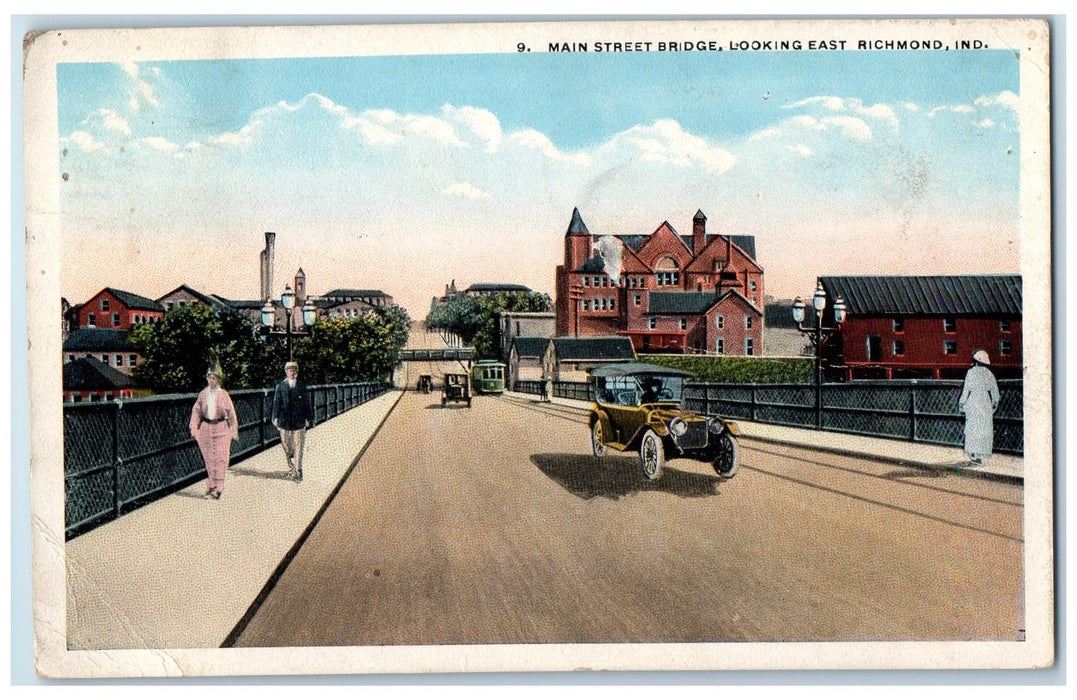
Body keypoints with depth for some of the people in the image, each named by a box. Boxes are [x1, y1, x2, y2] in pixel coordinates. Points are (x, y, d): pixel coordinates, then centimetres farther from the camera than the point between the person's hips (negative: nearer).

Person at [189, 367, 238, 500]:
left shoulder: (223, 394, 0)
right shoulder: (202, 394, 6)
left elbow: (231, 413, 5)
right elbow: (196, 411, 10)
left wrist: (233, 430, 4)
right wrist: (194, 428, 1)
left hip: (221, 428, -2)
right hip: (206, 428, 2)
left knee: (220, 458, -6)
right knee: (208, 458, 6)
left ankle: (218, 487, -2)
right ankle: (211, 486, 16)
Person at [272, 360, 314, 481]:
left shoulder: (302, 386, 5)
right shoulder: (280, 386, 2)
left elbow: (307, 403, 8)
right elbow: (277, 403, 1)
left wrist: (308, 418, 5)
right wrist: (276, 418, -5)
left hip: (299, 421, 0)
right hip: (285, 421, 0)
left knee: (298, 448, -2)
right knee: (287, 447, 8)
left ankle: (298, 471, 2)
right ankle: (291, 469, 24)